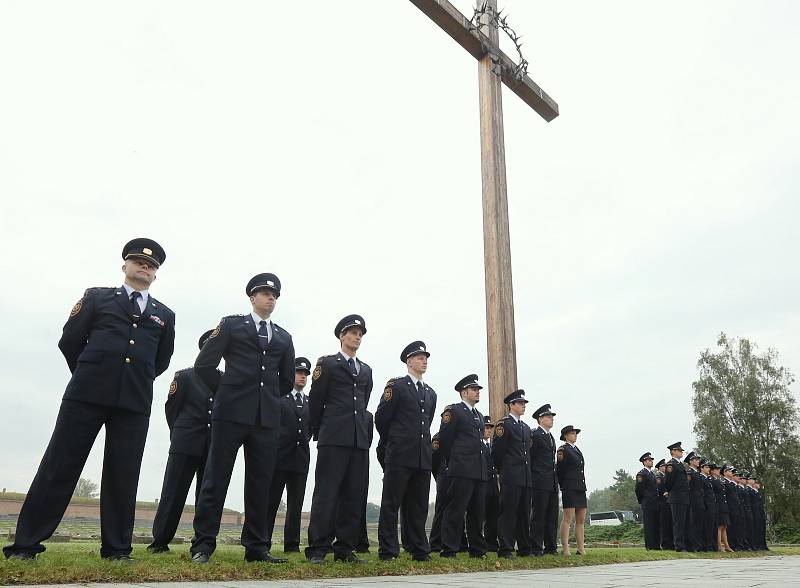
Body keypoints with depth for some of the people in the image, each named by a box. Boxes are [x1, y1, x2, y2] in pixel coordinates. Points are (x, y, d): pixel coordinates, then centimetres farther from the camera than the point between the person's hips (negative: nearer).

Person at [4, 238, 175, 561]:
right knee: (59, 466, 0)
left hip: (134, 401, 2)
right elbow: (69, 341, 10)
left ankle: (116, 548, 10)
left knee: (123, 474, 2)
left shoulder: (165, 314, 18)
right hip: (87, 393, -1)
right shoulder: (97, 297, 12)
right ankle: (26, 543, 9)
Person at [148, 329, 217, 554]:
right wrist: (180, 436, 8)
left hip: (214, 447, 2)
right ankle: (160, 542, 10)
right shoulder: (184, 376, 4)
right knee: (173, 494, 1)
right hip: (185, 446, -2)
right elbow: (172, 409, 6)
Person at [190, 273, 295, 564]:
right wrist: (226, 393, 5)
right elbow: (203, 365, 2)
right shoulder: (232, 324, 7)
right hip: (232, 412, -3)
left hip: (267, 417, 4)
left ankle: (256, 546, 14)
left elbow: (287, 380, 23)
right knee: (216, 478, 0)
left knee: (260, 483, 6)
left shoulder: (284, 337, 17)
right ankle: (203, 545, 7)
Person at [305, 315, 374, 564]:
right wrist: (319, 432, 10)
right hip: (334, 439, -5)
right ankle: (317, 548, 0)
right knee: (326, 493, -5)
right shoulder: (327, 363, 4)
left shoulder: (366, 370, 20)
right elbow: (315, 402, 5)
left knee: (355, 496, 5)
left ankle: (345, 548, 12)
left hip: (360, 439, 5)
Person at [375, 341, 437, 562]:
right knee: (391, 504, 0)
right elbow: (381, 418, 0)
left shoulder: (430, 393, 18)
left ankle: (420, 551, 17)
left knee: (419, 506, 10)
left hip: (423, 457, 6)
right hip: (399, 456, -6)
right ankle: (388, 551, 5)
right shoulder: (396, 386, -2)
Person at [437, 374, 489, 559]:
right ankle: (449, 550, 0)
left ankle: (478, 550, 20)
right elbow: (444, 440, -4)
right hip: (462, 471, -8)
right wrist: (453, 463, 4)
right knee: (455, 510, -5)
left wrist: (483, 466, 19)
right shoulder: (453, 410, -3)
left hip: (480, 471, 8)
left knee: (478, 512, 11)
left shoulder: (479, 416, 21)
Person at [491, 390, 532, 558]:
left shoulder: (526, 427, 20)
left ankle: (524, 548, 17)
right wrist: (501, 471, 0)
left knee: (524, 513, 10)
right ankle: (505, 549, -3)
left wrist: (528, 472, 17)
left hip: (526, 478, 8)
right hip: (510, 477, -7)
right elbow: (497, 450, -7)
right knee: (508, 512, -6)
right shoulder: (503, 424, -5)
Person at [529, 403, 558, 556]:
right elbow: (530, 458, -9)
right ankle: (536, 548, 1)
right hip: (540, 483, -8)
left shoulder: (550, 436, 20)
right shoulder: (535, 435, -7)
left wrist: (556, 480, 16)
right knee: (539, 515, -5)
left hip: (552, 483, 8)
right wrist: (532, 479, -11)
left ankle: (550, 546, 17)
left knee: (552, 516, 10)